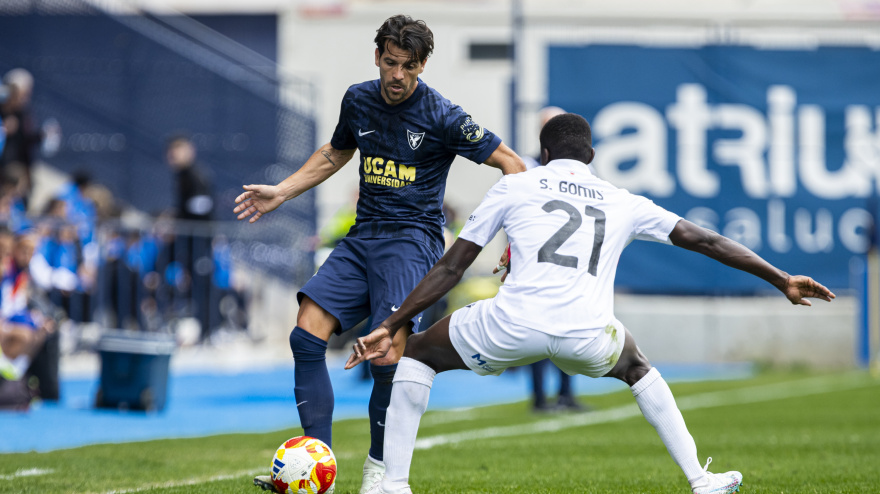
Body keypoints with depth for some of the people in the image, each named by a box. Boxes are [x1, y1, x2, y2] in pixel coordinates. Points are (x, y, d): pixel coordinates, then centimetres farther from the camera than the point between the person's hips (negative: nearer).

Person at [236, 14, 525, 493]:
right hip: (362, 236, 6)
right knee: (307, 334, -12)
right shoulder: (359, 100, 8)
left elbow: (510, 163, -3)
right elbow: (335, 153, 28)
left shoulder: (441, 116, -9)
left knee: (387, 356, -22)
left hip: (412, 239, -6)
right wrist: (280, 192, 22)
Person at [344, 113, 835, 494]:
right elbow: (706, 241, 25)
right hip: (588, 337, 2)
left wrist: (390, 326, 22)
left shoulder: (515, 186, 20)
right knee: (638, 369, 37)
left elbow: (450, 268, 18)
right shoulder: (624, 203, 25)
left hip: (513, 324, -2)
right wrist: (782, 279, 33)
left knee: (418, 356, 24)